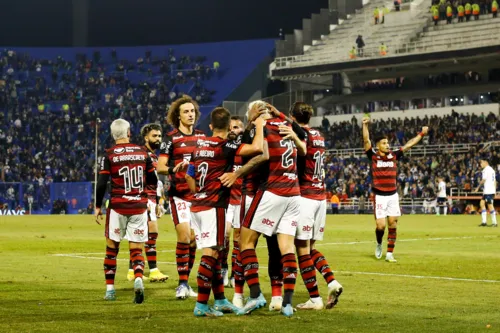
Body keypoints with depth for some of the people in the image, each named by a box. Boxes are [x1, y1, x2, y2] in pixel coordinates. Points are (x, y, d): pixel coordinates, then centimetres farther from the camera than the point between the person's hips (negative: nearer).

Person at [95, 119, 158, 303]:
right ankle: (138, 279, -22)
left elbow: (101, 184, -8)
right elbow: (153, 181, 9)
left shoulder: (109, 155, -4)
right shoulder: (143, 152, 4)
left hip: (118, 206, -2)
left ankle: (110, 288, 14)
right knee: (136, 249, 4)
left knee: (112, 248, 11)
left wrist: (98, 207, 2)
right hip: (139, 206, 2)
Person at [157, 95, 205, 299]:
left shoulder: (202, 137, 10)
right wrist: (174, 169, -27)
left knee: (193, 240, 6)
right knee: (184, 236, -15)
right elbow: (160, 167, -8)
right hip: (179, 194, -5)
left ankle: (185, 282, 17)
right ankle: (182, 284, -8)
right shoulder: (171, 138, -3)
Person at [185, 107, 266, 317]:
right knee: (210, 253, -9)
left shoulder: (200, 146, 13)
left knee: (214, 252, 15)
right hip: (213, 207, -8)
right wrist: (259, 126, -6)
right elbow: (257, 148, -23)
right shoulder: (225, 146, -11)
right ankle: (201, 305, -12)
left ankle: (220, 300, 22)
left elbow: (189, 176, 21)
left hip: (197, 205, 8)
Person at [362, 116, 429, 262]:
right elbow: (366, 140, -15)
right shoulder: (373, 157, -4)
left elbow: (409, 145, 14)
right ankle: (379, 244, 23)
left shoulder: (394, 156, 6)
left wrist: (421, 134, 17)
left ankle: (389, 254, 7)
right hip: (379, 196, -3)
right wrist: (365, 125, -26)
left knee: (393, 225, 1)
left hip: (393, 195, 4)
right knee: (380, 225, -9)